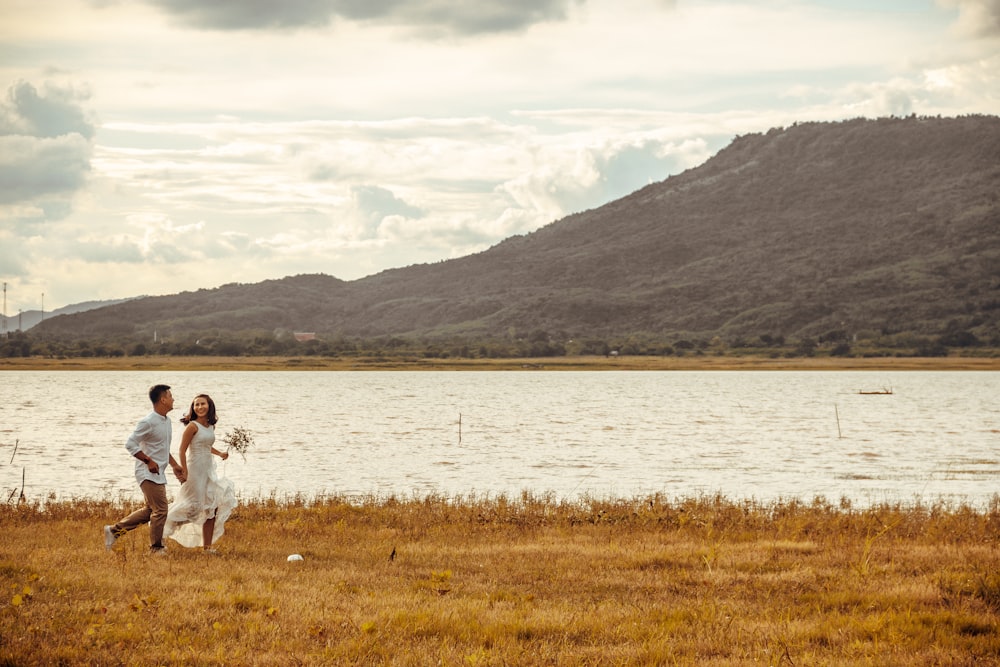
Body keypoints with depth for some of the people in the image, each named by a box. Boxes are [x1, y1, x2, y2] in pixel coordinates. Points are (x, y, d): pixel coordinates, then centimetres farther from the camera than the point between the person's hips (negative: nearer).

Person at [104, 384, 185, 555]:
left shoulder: (166, 421, 12)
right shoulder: (148, 422, -17)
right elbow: (130, 444, -18)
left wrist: (175, 465, 17)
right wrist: (148, 461, -20)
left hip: (158, 474, 10)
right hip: (149, 474, -10)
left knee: (149, 510, 14)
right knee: (160, 510, -7)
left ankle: (114, 530, 21)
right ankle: (156, 547, 4)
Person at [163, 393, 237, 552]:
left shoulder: (211, 426, 9)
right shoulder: (193, 426, -13)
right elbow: (182, 450, -13)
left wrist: (220, 453, 10)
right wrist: (185, 473, -17)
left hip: (209, 470, 7)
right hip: (195, 469, -7)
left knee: (211, 508, 5)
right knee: (193, 505, -7)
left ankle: (207, 545, 11)